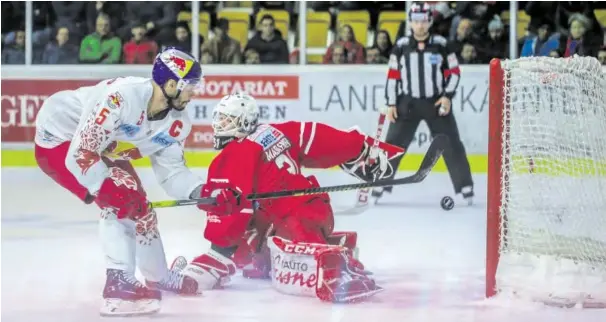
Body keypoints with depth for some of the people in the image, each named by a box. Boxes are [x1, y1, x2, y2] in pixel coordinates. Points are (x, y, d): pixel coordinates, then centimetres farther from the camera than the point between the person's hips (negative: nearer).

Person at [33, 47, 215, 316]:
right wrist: (105, 189, -34)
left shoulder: (176, 123, -9)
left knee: (139, 209, 13)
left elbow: (170, 170, -3)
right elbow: (82, 151, -36)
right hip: (59, 140, -9)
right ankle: (119, 285, -24)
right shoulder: (120, 97, -37)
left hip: (105, 150, 9)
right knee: (120, 201, -23)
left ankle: (159, 279, 35)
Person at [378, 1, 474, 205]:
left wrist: (447, 96, -10)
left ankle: (465, 186, 5)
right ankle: (381, 183, 8)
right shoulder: (401, 46, -1)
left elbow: (454, 72, 2)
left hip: (436, 103, -1)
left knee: (451, 145, -1)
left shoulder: (441, 45, -3)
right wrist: (391, 104, -1)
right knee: (393, 144, 0)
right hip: (408, 103, 1)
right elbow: (393, 76, 3)